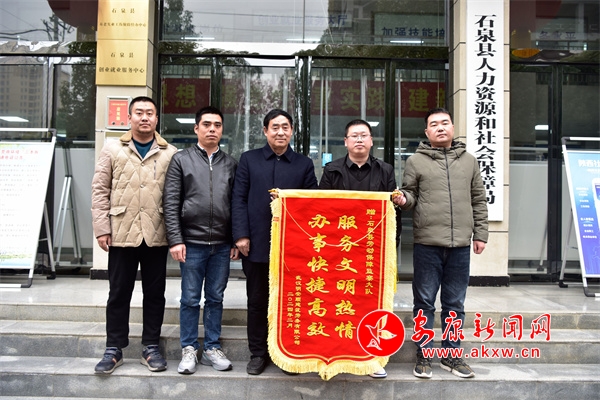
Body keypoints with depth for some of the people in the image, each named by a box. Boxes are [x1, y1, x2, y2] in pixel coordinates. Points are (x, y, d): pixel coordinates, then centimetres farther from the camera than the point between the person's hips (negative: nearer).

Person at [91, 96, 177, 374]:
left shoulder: (170, 154, 4)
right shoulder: (113, 150, 6)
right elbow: (100, 190, 4)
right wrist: (102, 228, -4)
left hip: (156, 235, 0)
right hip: (121, 234, 0)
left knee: (154, 292, 9)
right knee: (119, 293, 9)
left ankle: (151, 346, 22)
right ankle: (114, 349, 22)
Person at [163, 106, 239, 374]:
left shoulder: (231, 164, 10)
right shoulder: (181, 160, 3)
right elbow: (170, 203, -2)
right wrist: (175, 240, -9)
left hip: (222, 244, 2)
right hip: (192, 243, -2)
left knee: (215, 298, 11)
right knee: (190, 299, 7)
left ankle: (212, 349, 23)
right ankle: (189, 350, 20)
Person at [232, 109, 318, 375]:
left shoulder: (304, 164, 9)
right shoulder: (249, 159, 8)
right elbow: (239, 199, 2)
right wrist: (241, 234, -7)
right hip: (256, 244, 0)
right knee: (257, 301, 10)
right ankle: (258, 353, 24)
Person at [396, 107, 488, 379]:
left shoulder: (468, 160, 12)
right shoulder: (416, 161, 3)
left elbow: (479, 201, 14)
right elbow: (410, 194, 7)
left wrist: (480, 234, 9)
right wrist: (404, 200, -17)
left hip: (460, 245, 3)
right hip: (427, 243, -3)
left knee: (455, 303, 12)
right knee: (424, 302, 5)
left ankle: (452, 355, 26)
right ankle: (423, 356, 18)